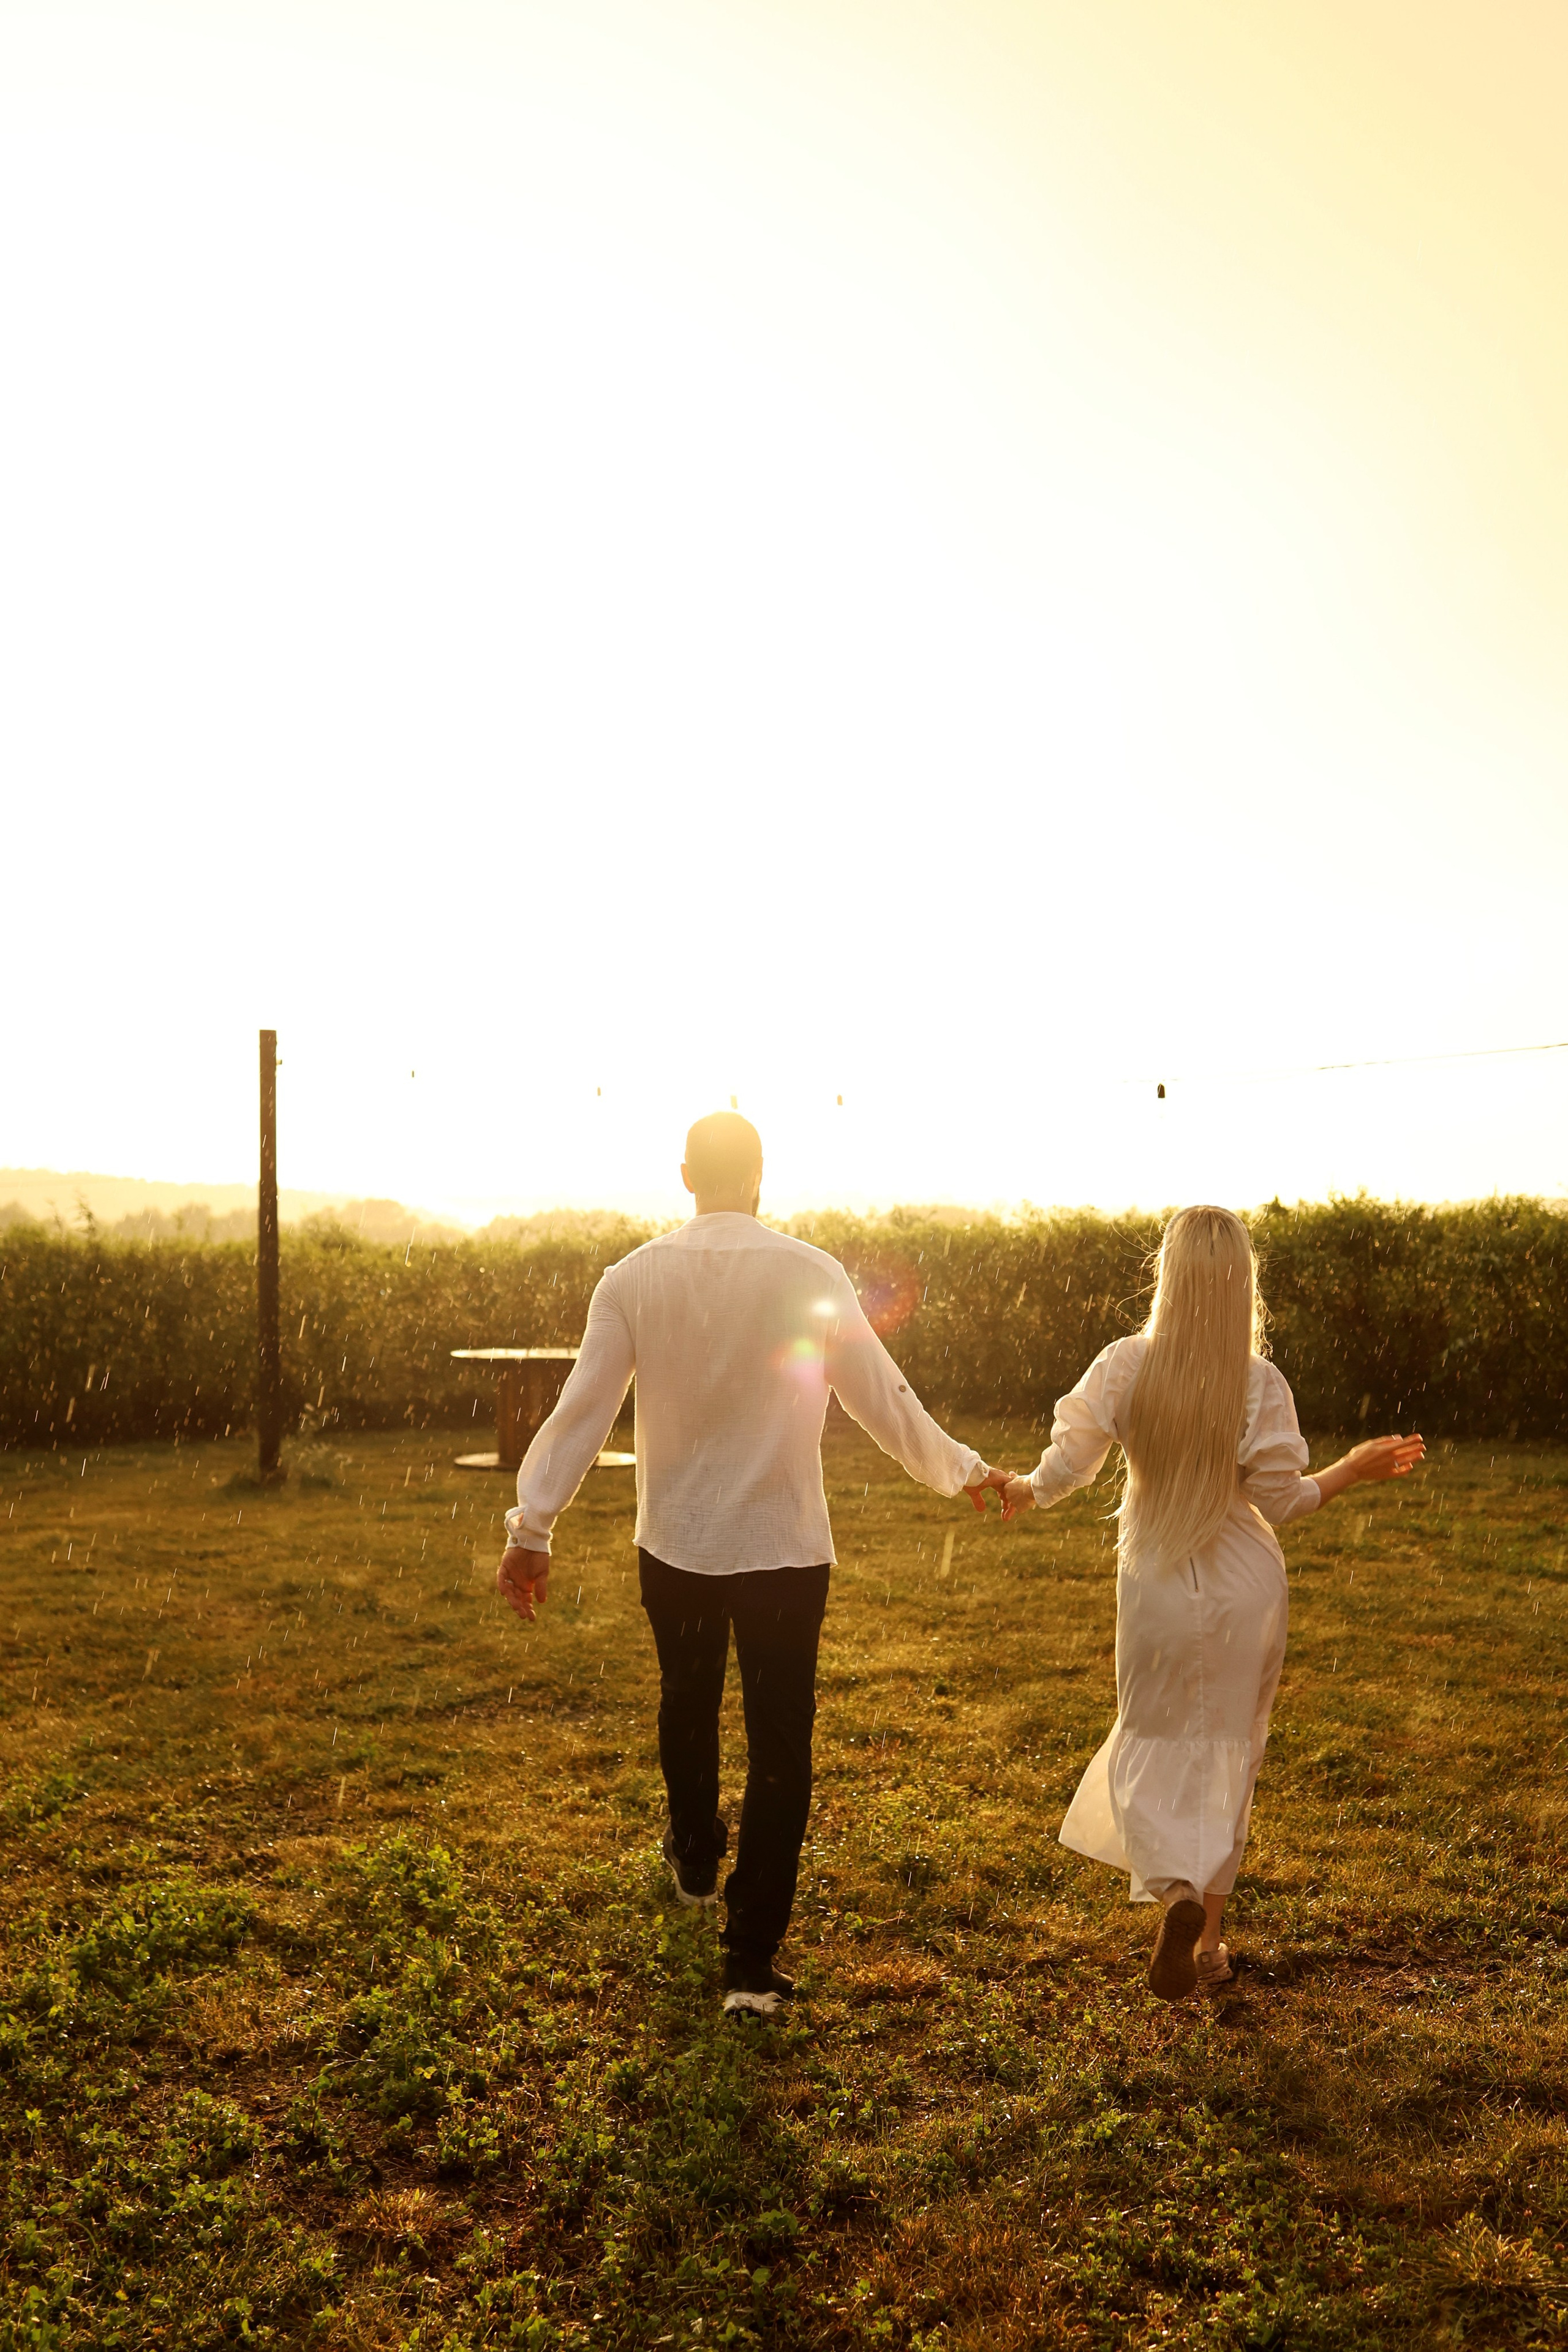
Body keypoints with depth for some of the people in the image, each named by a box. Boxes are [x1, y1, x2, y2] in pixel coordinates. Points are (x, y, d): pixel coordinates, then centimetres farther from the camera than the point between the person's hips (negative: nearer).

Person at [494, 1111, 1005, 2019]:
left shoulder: (636, 1277, -7)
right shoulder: (808, 1273, -12)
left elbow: (582, 1410, -7)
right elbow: (883, 1398, -7)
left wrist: (532, 1527, -1)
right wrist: (961, 1470, 9)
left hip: (674, 1543, 3)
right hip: (783, 1548, -3)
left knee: (688, 1704, 26)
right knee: (780, 1747, 8)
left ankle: (696, 1859, 52)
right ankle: (753, 1963, 12)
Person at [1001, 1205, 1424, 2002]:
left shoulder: (1124, 1366, -13)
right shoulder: (1260, 1383, -14)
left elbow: (1066, 1465, -8)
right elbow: (1279, 1501, -9)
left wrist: (1022, 1490, 14)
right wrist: (1356, 1467, 6)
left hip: (1158, 1586, -1)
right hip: (1246, 1588, 1)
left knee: (1153, 1748, 14)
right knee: (1227, 1755, 16)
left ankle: (1178, 1890, -12)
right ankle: (1209, 1936, 24)